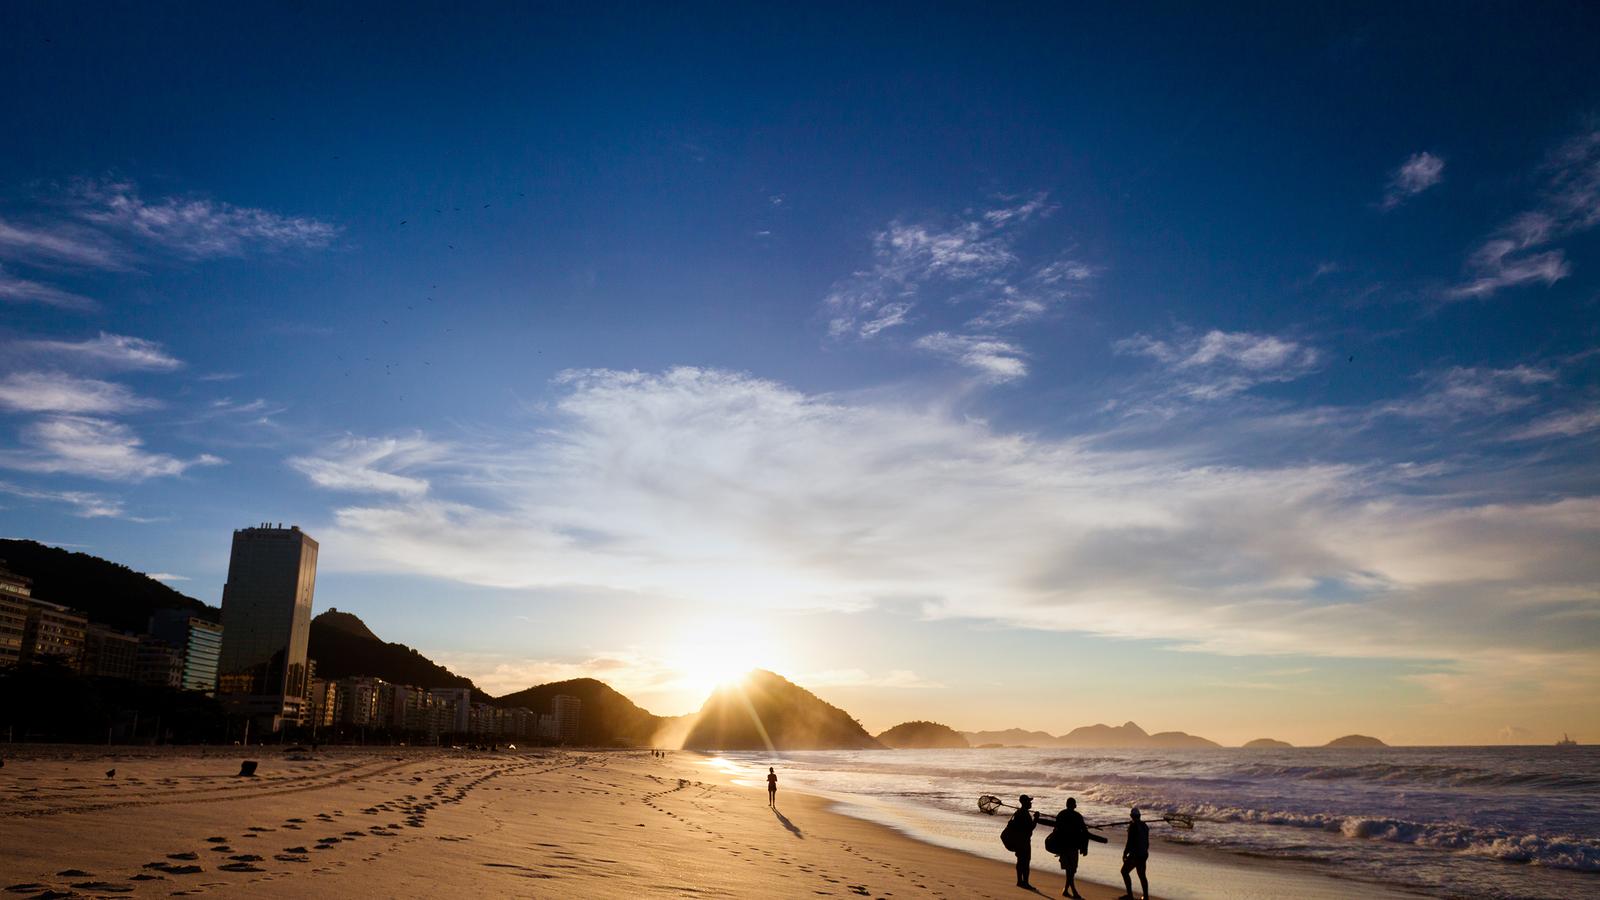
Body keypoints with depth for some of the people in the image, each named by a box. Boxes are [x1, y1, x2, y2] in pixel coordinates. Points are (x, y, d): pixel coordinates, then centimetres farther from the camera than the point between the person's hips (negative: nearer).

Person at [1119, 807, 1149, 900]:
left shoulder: (1133, 826, -16)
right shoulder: (1144, 826, 7)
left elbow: (1130, 842, -18)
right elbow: (1147, 842, 15)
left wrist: (1125, 853, -7)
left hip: (1135, 854, -8)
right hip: (1144, 854, 8)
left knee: (1124, 871, 3)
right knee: (1142, 875, 17)